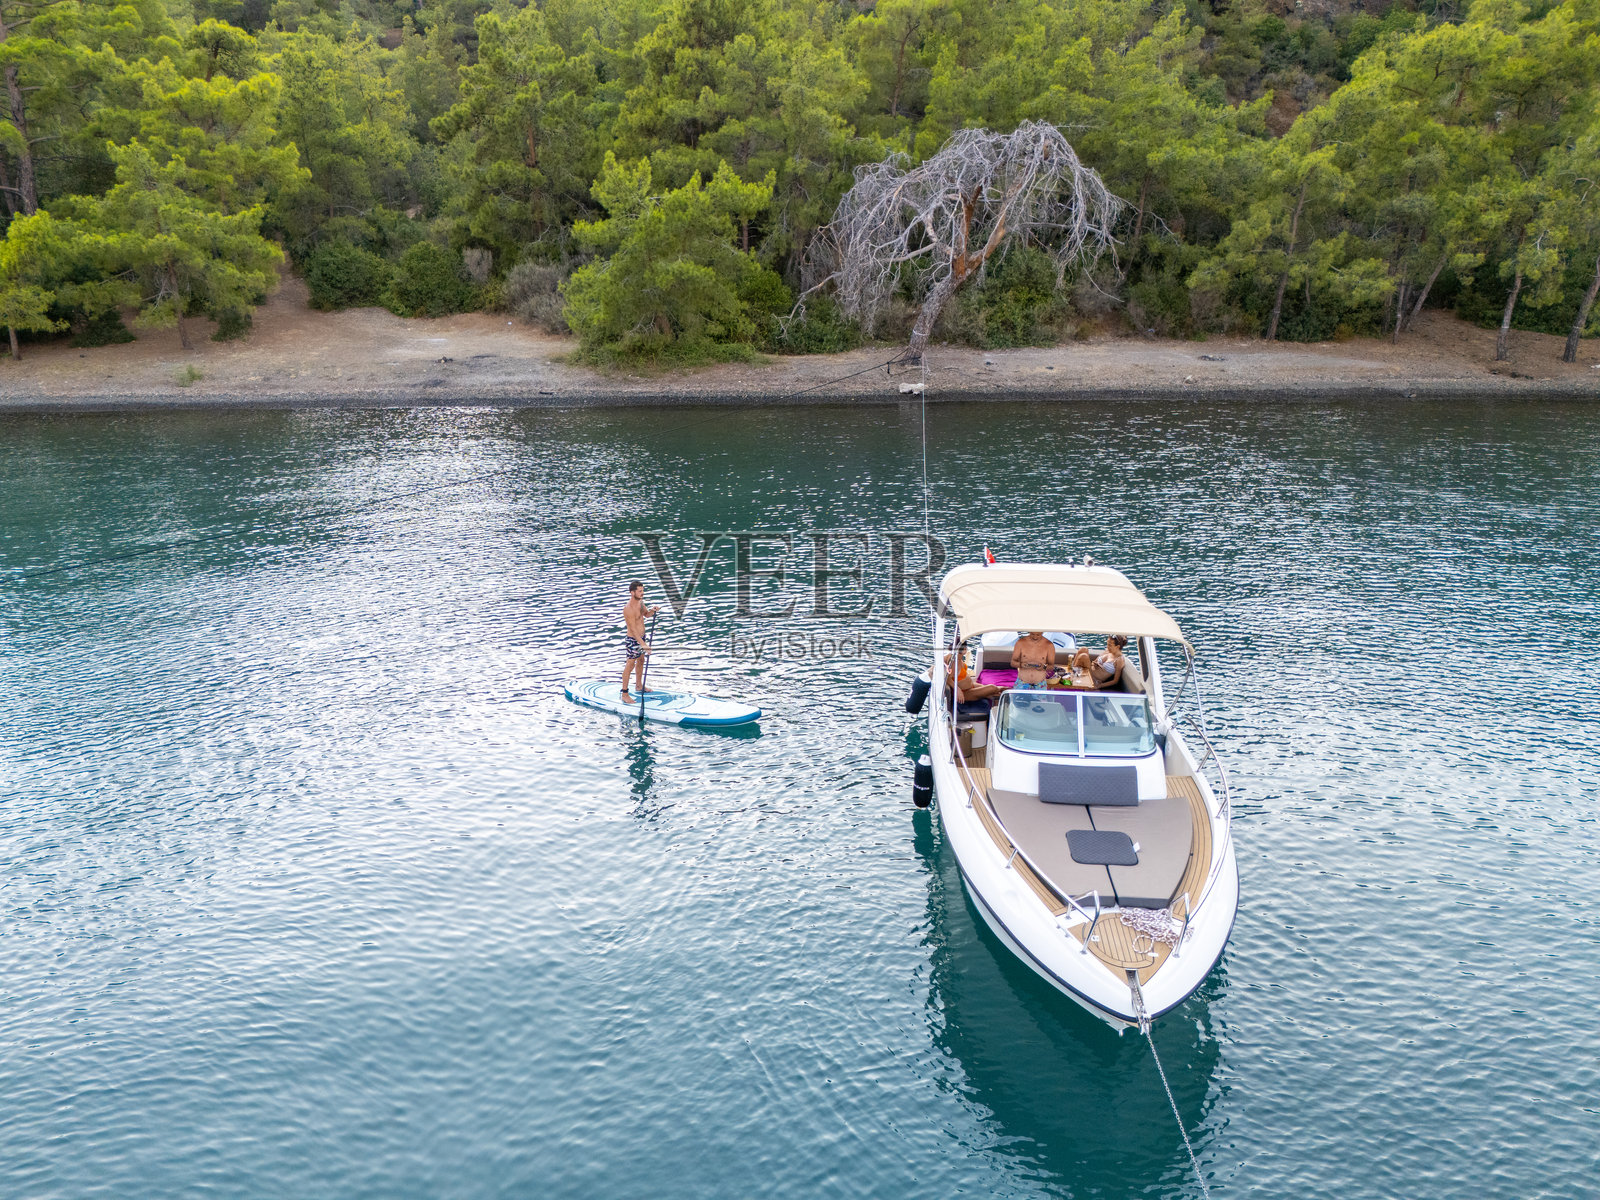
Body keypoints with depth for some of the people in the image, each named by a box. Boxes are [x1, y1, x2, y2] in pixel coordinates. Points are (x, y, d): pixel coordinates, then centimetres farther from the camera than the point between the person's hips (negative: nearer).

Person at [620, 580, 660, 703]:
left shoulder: (640, 602, 0)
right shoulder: (628, 609, -27)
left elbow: (646, 614, 17)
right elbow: (633, 629, -29)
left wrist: (653, 610, -7)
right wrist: (643, 644, -34)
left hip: (641, 637, 9)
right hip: (633, 640, -9)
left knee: (641, 661, 22)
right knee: (630, 665, -3)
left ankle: (639, 686, 41)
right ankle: (625, 694, 5)